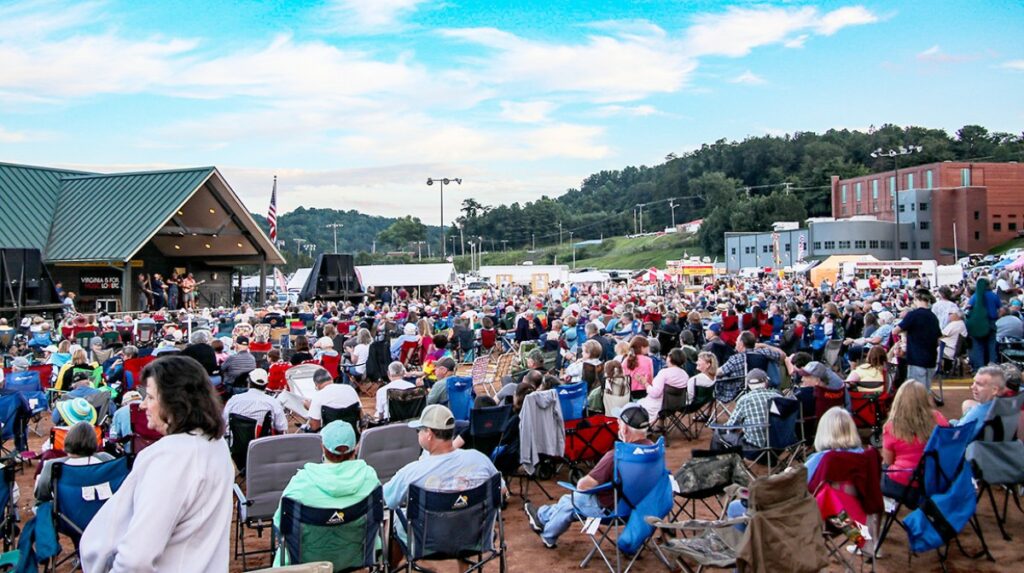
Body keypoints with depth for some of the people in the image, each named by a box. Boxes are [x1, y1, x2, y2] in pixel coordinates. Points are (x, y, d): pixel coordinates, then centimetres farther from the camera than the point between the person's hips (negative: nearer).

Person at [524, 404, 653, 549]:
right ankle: (542, 515, 49)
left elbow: (583, 486, -24)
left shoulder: (616, 455, -33)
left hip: (610, 508, -7)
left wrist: (581, 482, -1)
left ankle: (548, 537, 49)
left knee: (569, 501, 23)